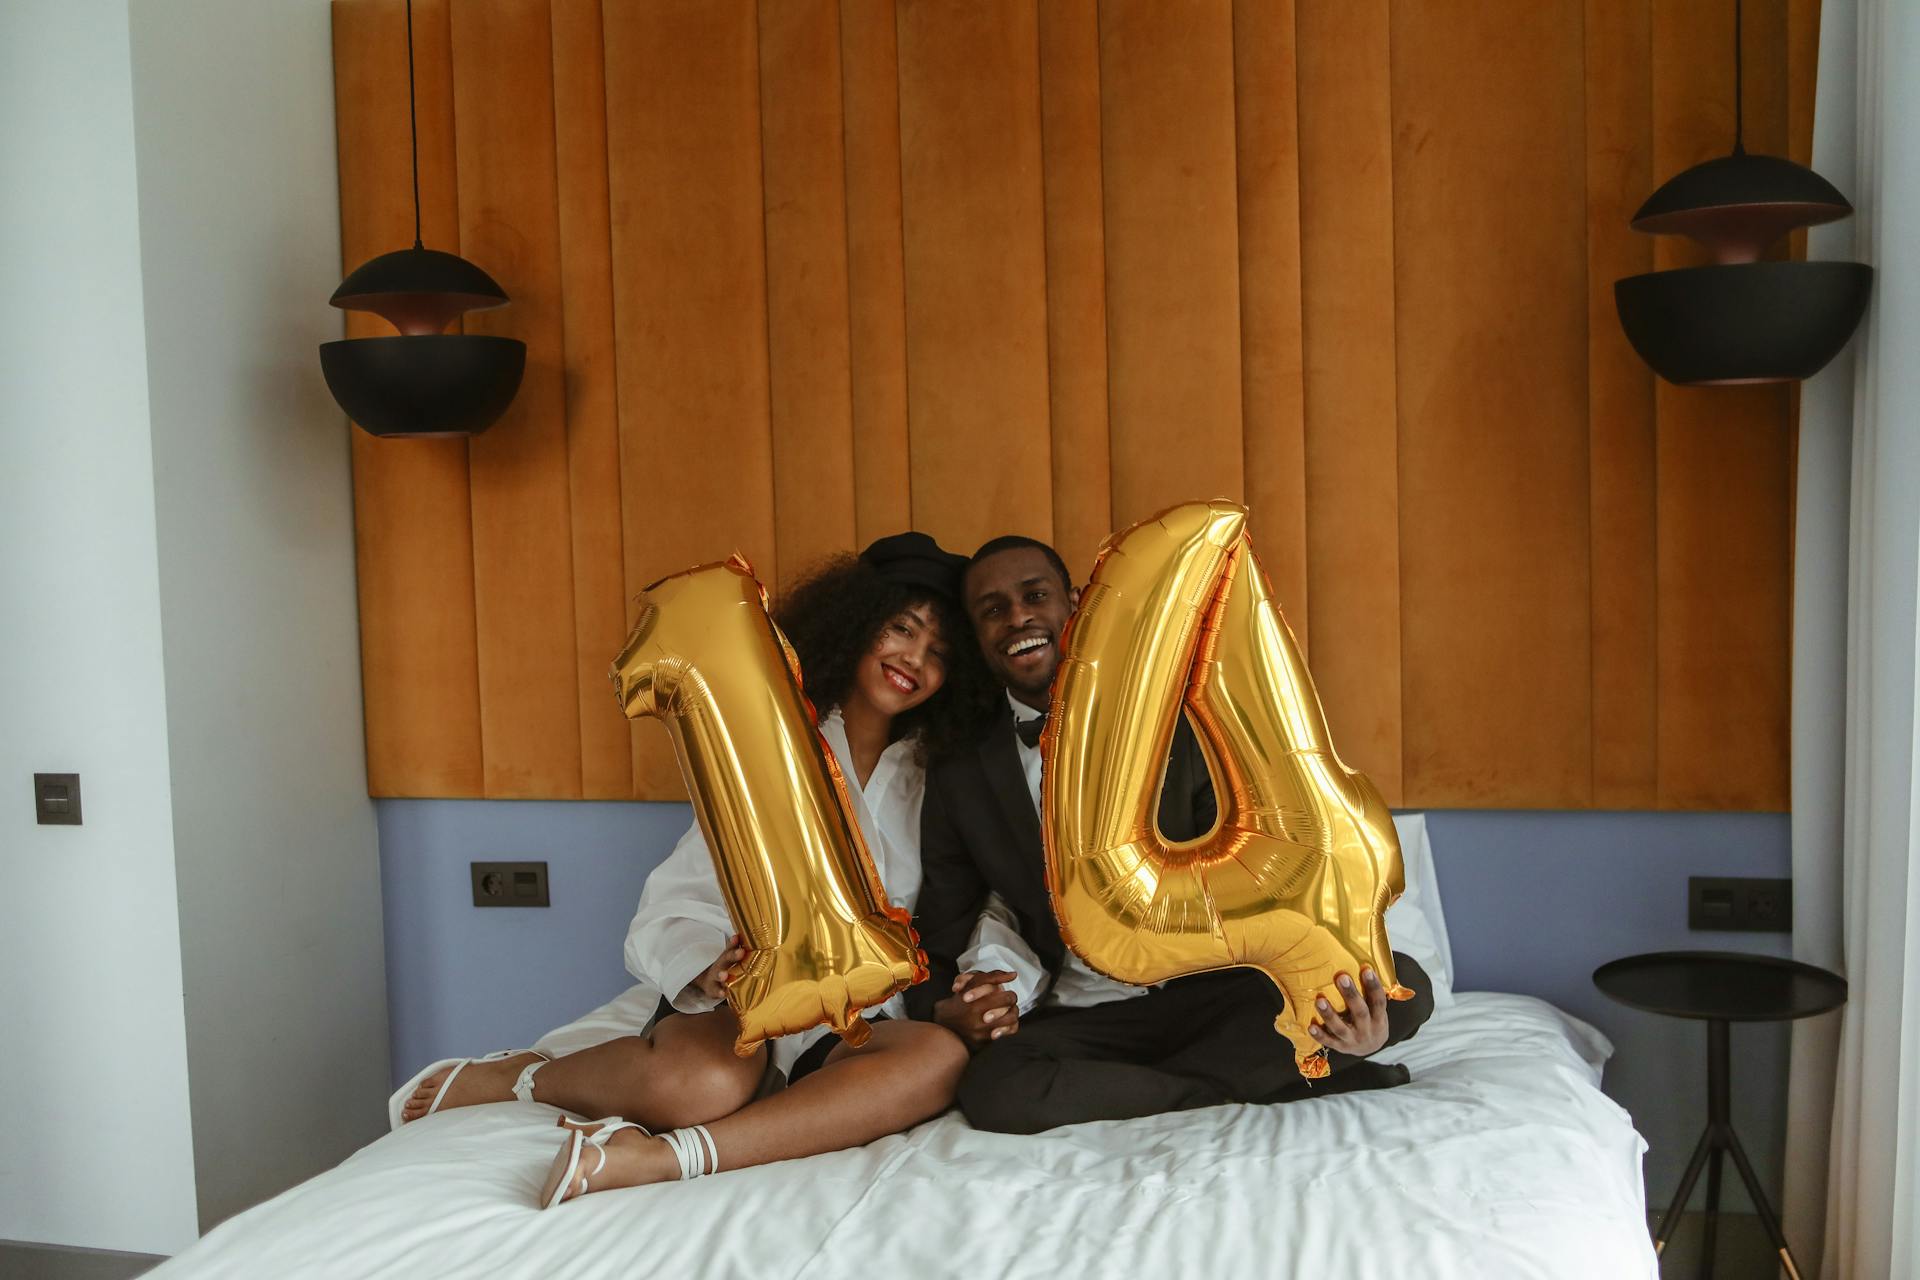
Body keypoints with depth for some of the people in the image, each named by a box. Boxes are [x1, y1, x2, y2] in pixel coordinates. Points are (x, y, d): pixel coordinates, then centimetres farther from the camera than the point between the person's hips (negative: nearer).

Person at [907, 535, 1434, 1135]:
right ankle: (1266, 1083, -16)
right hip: (1077, 1018, 1)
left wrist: (1338, 985, -24)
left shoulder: (1181, 723, -1)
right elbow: (937, 945, 9)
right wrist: (946, 1012, -16)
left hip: (1207, 993, 0)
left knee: (1403, 987, -24)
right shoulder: (959, 776, 2)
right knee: (991, 1090, -34)